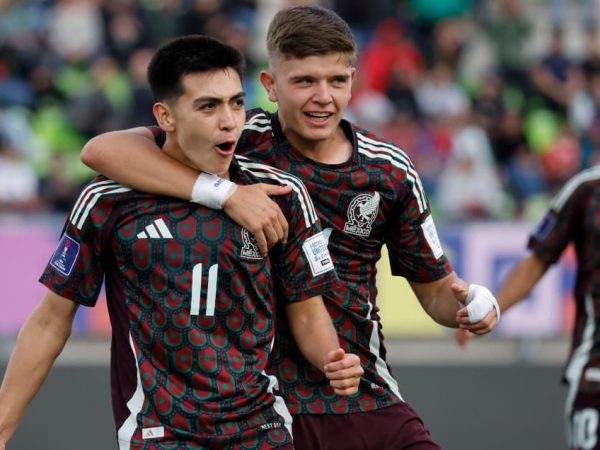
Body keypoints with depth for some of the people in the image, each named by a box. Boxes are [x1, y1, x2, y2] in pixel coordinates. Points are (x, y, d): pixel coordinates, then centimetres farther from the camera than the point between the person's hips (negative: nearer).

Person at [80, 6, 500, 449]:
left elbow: (435, 287, 12)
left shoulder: (390, 171, 2)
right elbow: (101, 149, -20)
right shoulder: (243, 140, -9)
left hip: (367, 402, 3)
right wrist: (225, 192, -30)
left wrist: (465, 303, -12)